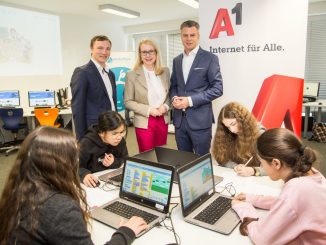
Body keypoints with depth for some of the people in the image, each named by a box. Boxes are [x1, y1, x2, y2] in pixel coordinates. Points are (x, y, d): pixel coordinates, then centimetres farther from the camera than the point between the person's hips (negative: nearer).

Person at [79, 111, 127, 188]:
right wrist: (84, 175, -37)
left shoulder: (120, 141, -6)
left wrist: (114, 162, -15)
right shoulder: (87, 143, -20)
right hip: (93, 183, -2)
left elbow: (125, 161, 4)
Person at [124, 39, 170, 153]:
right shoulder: (132, 75, -7)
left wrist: (166, 106, -8)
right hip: (144, 123, -3)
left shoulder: (165, 71, 4)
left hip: (163, 120, 4)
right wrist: (148, 110, -17)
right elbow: (128, 102, -6)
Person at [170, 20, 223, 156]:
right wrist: (174, 98, -5)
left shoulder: (210, 58, -3)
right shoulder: (177, 60, 14)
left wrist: (190, 100, -16)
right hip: (179, 119, 5)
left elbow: (217, 88, -9)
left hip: (200, 119, -5)